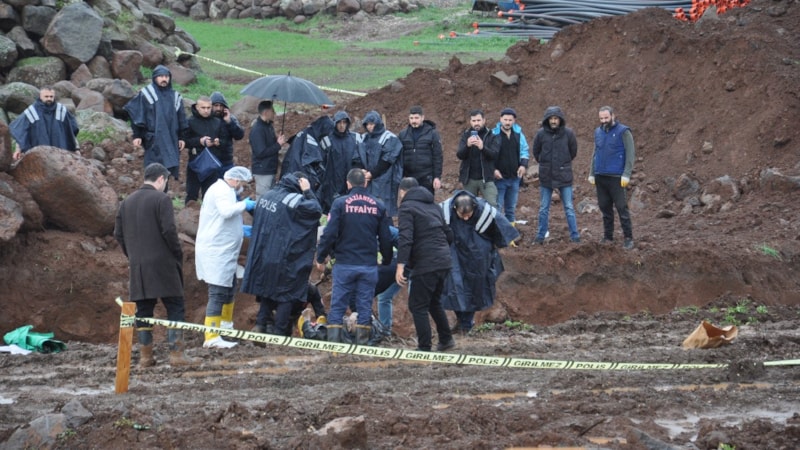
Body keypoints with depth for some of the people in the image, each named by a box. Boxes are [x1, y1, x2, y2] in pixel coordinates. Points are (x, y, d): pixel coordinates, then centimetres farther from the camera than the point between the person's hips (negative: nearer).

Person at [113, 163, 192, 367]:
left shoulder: (127, 202, 12)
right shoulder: (161, 199, -8)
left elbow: (118, 234, 12)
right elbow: (169, 230, -15)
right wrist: (178, 253, -3)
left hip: (137, 266, 6)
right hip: (162, 264, -6)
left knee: (143, 310, 9)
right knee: (175, 307, 0)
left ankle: (145, 356, 9)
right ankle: (176, 352, -5)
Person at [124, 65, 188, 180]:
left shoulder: (175, 96, 14)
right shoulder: (145, 94, 0)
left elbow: (181, 119, 18)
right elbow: (136, 116, -1)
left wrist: (181, 137, 13)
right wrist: (137, 135, -7)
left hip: (171, 139, 5)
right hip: (153, 140, -5)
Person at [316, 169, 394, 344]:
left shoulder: (340, 203, -5)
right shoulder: (378, 206, 4)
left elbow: (329, 234, -10)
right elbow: (385, 238, 8)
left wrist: (321, 257, 1)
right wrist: (387, 261, 21)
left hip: (344, 265, -2)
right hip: (369, 266, 2)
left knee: (337, 307, 3)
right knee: (365, 308, 6)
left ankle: (334, 343, -3)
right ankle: (362, 345, 4)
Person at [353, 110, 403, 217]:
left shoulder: (389, 139, -2)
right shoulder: (364, 139, 15)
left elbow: (386, 160, -9)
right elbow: (357, 159, 11)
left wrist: (372, 173, -11)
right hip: (366, 181, 5)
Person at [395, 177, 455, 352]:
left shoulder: (407, 207, -5)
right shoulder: (433, 205, 20)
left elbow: (405, 238, -18)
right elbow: (448, 234, 22)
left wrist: (400, 265, -23)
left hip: (425, 264, -8)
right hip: (444, 262, 8)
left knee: (418, 306, -1)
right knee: (434, 302, 25)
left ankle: (424, 348, -2)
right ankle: (446, 339, 30)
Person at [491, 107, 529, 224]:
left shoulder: (519, 134, 5)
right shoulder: (494, 134, -8)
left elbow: (524, 151, 14)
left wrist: (523, 165, -2)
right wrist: (493, 170, -14)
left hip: (514, 177, 4)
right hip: (499, 178, -4)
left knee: (511, 208, 13)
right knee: (497, 207, -4)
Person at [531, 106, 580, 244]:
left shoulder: (568, 133, -6)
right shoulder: (541, 134, -5)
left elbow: (573, 151, 6)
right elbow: (536, 152, 8)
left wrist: (564, 164, 10)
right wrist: (544, 164, 10)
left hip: (564, 176, -1)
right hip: (546, 176, 1)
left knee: (569, 208, 3)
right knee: (544, 208, 9)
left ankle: (575, 236, 8)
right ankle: (540, 236, 17)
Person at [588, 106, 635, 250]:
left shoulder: (623, 132, -5)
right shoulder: (598, 132, 13)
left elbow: (630, 154, -8)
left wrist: (626, 175, -14)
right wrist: (591, 174, 14)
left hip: (616, 177, -5)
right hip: (600, 177, 6)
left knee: (621, 207, -6)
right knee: (604, 207, 7)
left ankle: (628, 238, -2)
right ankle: (607, 237, 14)